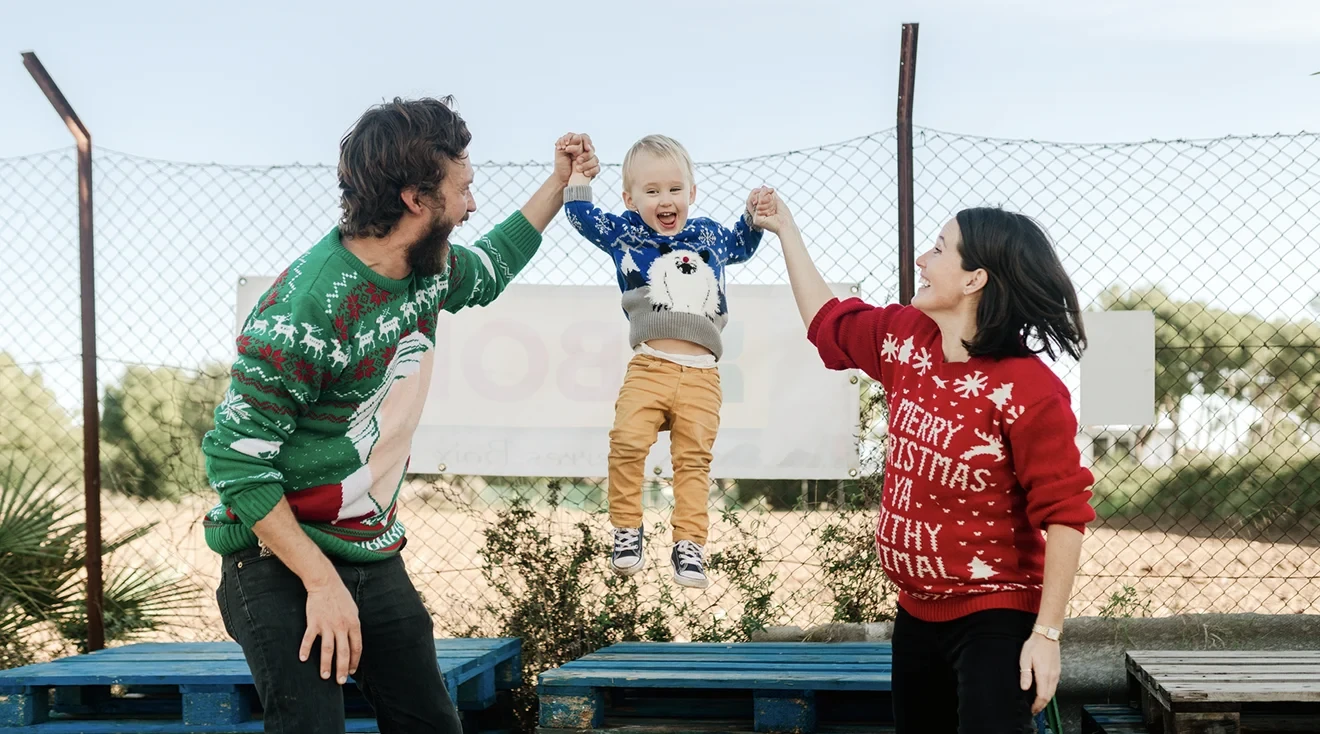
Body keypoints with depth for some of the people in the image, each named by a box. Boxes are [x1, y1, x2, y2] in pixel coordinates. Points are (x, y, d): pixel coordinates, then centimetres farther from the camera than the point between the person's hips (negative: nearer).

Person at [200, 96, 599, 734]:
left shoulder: (427, 270, 1)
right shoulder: (307, 309, -25)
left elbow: (488, 271, 27)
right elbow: (235, 458, -22)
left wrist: (559, 184, 24)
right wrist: (322, 583, -23)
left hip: (376, 557, 8)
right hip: (281, 565, -7)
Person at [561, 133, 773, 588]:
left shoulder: (708, 234, 18)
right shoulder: (625, 234, 12)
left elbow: (741, 245, 38)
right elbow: (581, 215, 21)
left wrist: (755, 216, 22)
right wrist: (578, 172, 16)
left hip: (701, 375, 2)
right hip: (649, 367, -2)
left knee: (694, 458, -3)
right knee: (627, 443, -18)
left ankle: (689, 545, 5)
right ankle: (627, 530, -1)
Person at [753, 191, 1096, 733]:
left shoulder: (1028, 390, -22)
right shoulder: (906, 341, 0)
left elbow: (1064, 515, -21)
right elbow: (828, 321, 20)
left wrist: (1046, 633, -21)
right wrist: (785, 228, 24)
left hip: (994, 619, -7)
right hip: (917, 612, 8)